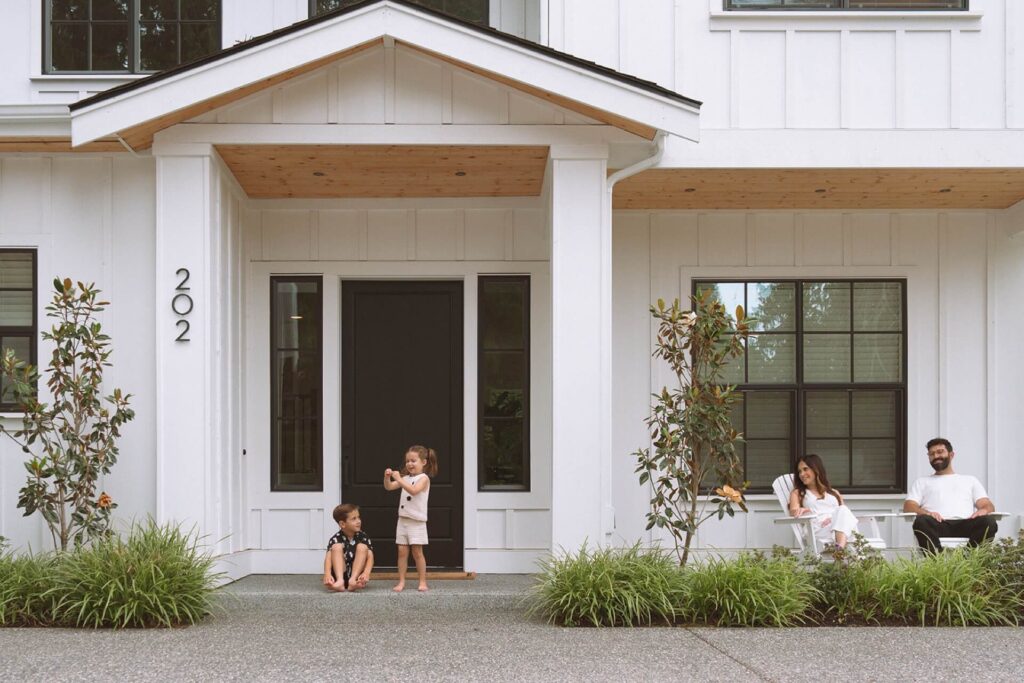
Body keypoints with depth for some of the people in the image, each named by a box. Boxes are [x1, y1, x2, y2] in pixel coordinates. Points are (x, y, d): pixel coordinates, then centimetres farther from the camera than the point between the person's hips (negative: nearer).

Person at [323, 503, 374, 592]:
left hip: (357, 573, 1)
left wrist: (366, 573, -36)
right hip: (339, 574, -1)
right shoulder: (336, 539, -5)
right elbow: (328, 557, -22)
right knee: (337, 547, -20)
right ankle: (340, 581, -41)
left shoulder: (363, 538, 0)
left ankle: (353, 581, -35)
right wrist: (327, 575, -43)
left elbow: (370, 557, -14)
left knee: (362, 547, -17)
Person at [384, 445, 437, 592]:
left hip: (417, 521, -6)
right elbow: (389, 487, 8)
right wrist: (387, 477, -11)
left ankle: (423, 582, 5)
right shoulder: (406, 478, 12)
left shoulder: (424, 478, -8)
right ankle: (401, 582, 7)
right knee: (402, 551, 4)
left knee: (417, 552, -2)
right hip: (403, 519, 6)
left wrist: (399, 479, -27)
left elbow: (414, 490, -24)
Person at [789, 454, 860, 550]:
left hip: (841, 528, 3)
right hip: (818, 532, -3)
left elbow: (845, 512, 17)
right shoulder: (797, 493, 25)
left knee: (843, 510, -31)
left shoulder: (834, 493, 32)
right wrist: (802, 510, -21)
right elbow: (794, 511, 4)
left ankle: (840, 547, -55)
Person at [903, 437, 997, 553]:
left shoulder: (970, 480, 33)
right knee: (922, 522, -38)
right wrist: (925, 512, -11)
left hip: (965, 524, 1)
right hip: (937, 525, -1)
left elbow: (988, 505, 20)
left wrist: (984, 510, -8)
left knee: (989, 523, -32)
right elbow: (908, 506, 14)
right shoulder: (922, 482, 30)